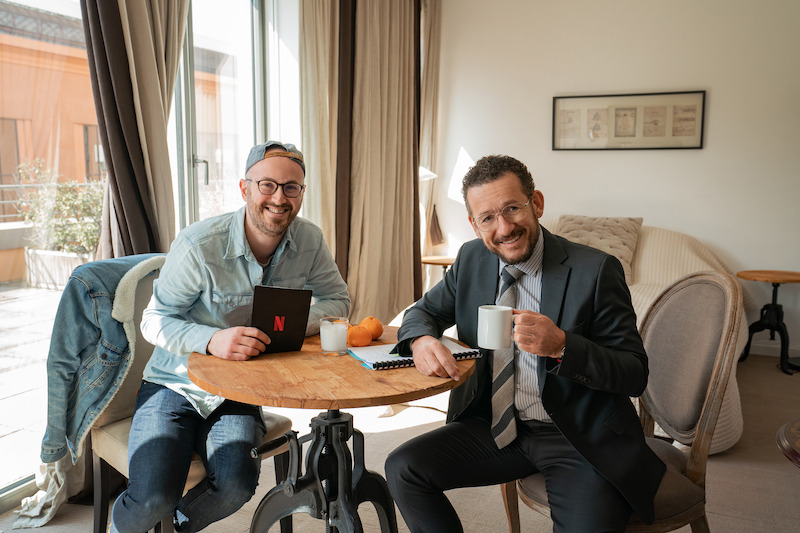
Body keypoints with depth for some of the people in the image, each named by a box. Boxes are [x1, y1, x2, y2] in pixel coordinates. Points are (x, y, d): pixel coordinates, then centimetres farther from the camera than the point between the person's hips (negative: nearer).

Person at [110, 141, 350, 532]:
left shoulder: (309, 242, -8)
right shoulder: (199, 245, -20)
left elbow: (337, 300, 1)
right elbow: (155, 320, -13)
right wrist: (212, 340, -34)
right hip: (175, 385, -2)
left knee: (237, 485, -22)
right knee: (154, 496, -20)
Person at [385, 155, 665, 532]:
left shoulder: (596, 271, -14)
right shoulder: (471, 259, 1)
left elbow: (635, 375, -12)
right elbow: (425, 310, 13)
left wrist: (561, 346, -30)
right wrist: (421, 340, -12)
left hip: (580, 438, -4)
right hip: (495, 426, 4)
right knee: (402, 468, -9)